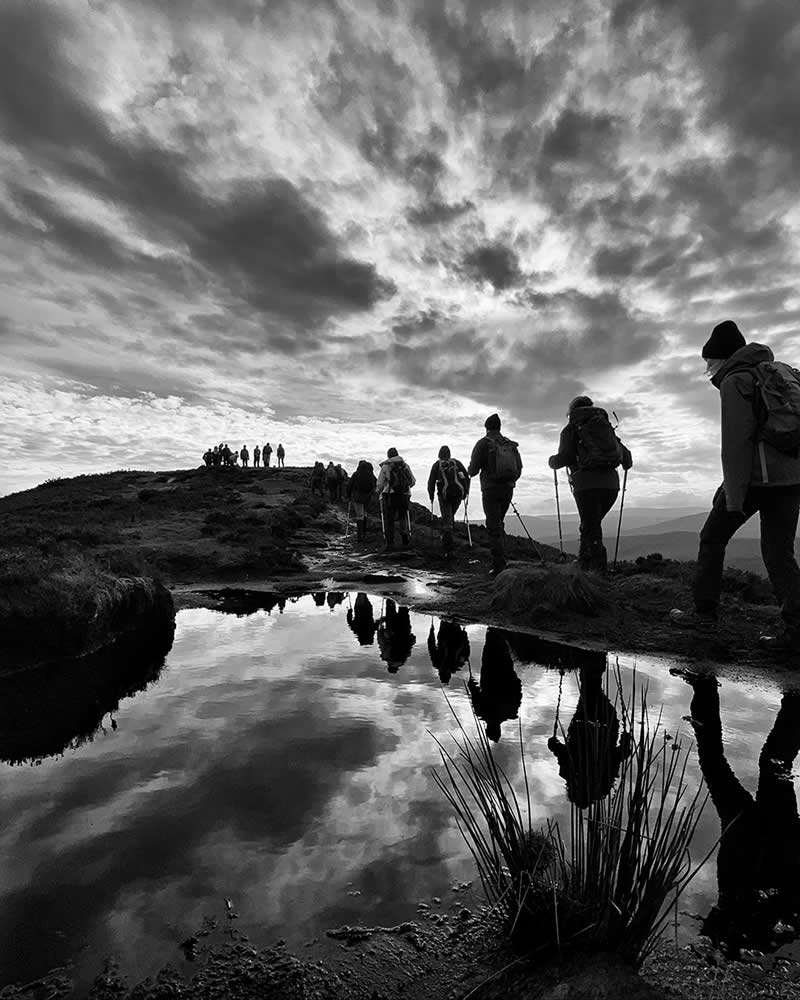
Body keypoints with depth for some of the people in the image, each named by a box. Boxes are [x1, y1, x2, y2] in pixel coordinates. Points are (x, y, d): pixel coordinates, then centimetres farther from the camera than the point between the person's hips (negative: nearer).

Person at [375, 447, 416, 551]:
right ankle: (405, 533, 3)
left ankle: (389, 543, -1)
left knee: (388, 519, 3)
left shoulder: (385, 466, 0)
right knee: (403, 515, 23)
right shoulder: (405, 465, 8)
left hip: (390, 496, -2)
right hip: (404, 495, 3)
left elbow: (380, 484, 0)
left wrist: (379, 494, 18)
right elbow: (413, 481, 9)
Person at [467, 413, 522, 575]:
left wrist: (469, 472, 15)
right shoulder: (511, 445, 8)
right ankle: (500, 557, 23)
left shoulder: (483, 443, -7)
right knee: (498, 523, 21)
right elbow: (519, 470, 9)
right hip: (508, 489, 5)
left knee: (494, 527, -4)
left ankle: (499, 566, -8)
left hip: (491, 489, -5)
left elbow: (473, 470, -9)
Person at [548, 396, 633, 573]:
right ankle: (584, 564, 25)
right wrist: (627, 463, 41)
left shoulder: (571, 429, 7)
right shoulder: (606, 426, 22)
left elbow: (564, 458, -6)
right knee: (591, 525, 21)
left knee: (591, 531, -3)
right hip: (611, 483, 5)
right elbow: (626, 455, 18)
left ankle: (600, 573, -8)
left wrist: (552, 461, 16)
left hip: (587, 484, -5)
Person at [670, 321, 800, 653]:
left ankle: (705, 612, 11)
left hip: (754, 476, -7)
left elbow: (736, 442, -15)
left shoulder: (735, 382, -6)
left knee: (712, 538, 6)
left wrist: (733, 496, -17)